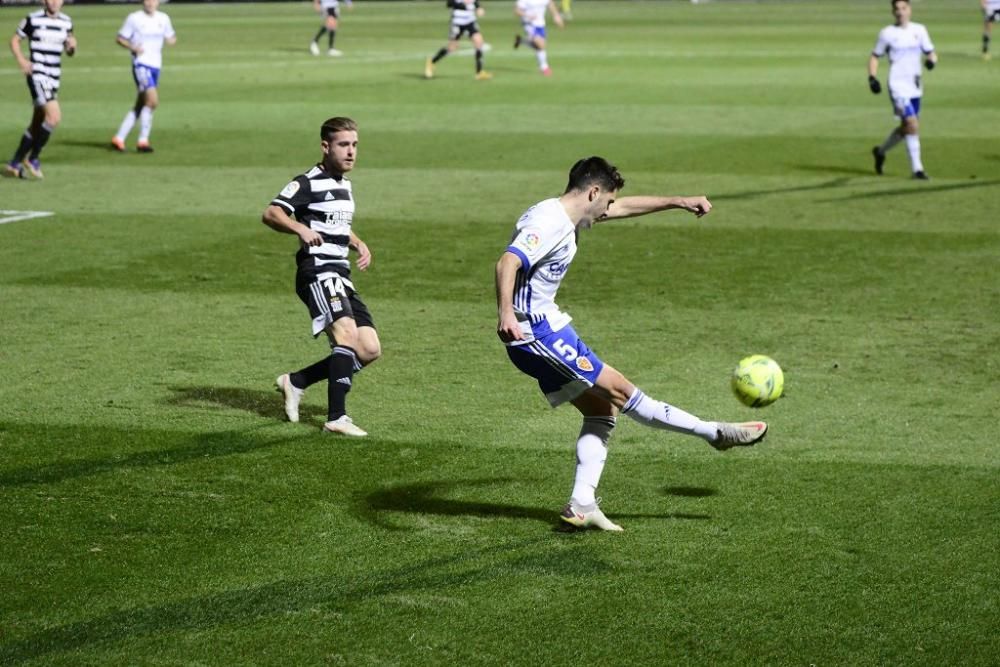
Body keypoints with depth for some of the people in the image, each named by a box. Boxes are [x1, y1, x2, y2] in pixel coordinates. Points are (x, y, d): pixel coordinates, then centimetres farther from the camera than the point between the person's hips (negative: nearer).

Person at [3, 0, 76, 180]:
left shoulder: (66, 22, 8)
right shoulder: (32, 19, -6)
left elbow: (69, 51, 17)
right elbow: (15, 40, 4)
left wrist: (72, 46, -7)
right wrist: (21, 60, -12)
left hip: (54, 77, 6)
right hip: (37, 75, -6)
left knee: (37, 124, 11)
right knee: (54, 116, -20)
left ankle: (14, 164, 24)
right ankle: (33, 159, -5)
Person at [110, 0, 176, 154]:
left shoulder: (163, 19, 10)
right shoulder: (134, 18, -3)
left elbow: (170, 38, 19)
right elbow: (119, 38, 2)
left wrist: (172, 40, -5)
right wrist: (132, 47, -17)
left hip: (156, 66, 6)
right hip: (141, 65, -6)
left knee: (139, 106, 8)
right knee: (153, 100, -20)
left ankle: (119, 138, 17)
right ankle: (143, 140, -13)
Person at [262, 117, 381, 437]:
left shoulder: (345, 185, 21)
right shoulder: (308, 182, -6)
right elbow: (270, 213, -18)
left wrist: (359, 245, 17)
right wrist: (301, 228, -35)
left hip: (341, 276, 9)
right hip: (317, 271, -9)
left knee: (370, 350, 1)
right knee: (348, 333, -27)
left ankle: (296, 381, 14)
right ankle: (336, 417, -27)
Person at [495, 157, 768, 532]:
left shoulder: (567, 217, 15)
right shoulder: (549, 223, -16)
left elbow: (624, 208, 29)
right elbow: (507, 263, -30)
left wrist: (678, 202, 31)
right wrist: (506, 314, -45)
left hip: (547, 331, 11)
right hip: (537, 333, -11)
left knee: (601, 410, 9)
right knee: (619, 391, -4)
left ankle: (581, 505, 4)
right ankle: (716, 433, 0)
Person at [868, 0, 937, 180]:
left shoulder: (919, 30, 7)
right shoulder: (887, 33, -1)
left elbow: (931, 52, 7)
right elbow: (875, 57, 6)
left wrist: (931, 60, -16)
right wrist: (872, 77, -8)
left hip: (915, 87, 5)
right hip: (898, 87, -5)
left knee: (906, 128, 14)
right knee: (912, 125, -17)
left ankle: (881, 151, 38)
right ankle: (917, 168, -10)